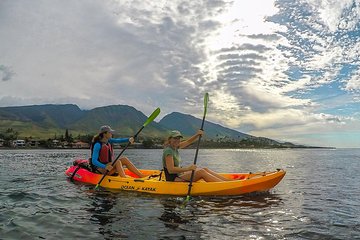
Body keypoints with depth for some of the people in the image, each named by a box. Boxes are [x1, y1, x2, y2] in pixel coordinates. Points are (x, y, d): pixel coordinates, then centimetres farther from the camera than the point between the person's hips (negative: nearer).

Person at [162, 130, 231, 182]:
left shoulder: (175, 147, 8)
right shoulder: (168, 150, -19)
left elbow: (188, 142, 13)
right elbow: (171, 170, -28)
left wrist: (197, 135, -7)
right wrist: (188, 168, -30)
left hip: (178, 175, 9)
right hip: (172, 179, -9)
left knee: (205, 169, -2)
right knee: (201, 172, -21)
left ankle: (229, 180, -5)